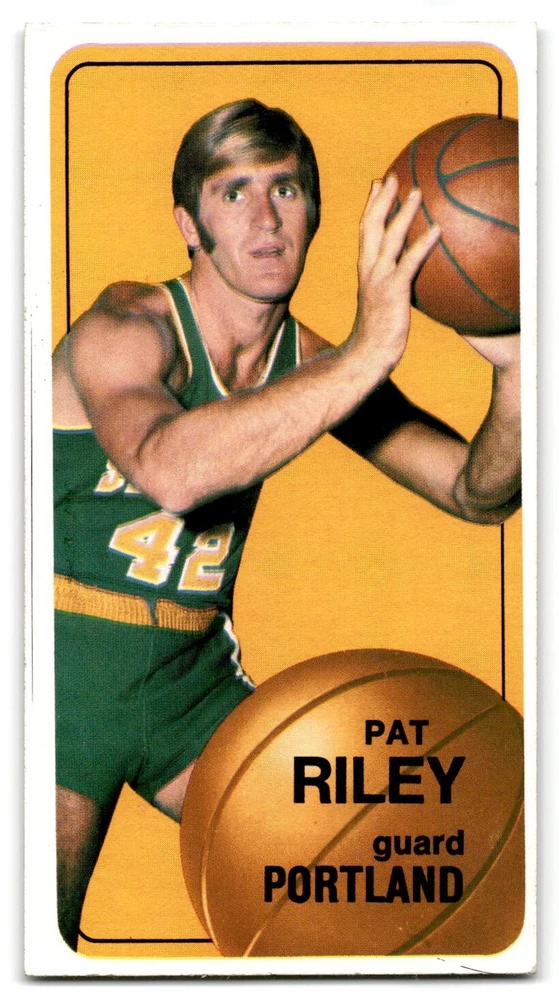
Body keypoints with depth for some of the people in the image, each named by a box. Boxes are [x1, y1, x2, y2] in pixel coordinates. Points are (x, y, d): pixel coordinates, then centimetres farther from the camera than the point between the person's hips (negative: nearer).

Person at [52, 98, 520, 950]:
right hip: (68, 660, -5)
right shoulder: (124, 328, -18)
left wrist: (515, 370, -24)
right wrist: (368, 354, -44)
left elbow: (477, 493, -3)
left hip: (192, 673, 6)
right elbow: (167, 469, -41)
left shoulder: (318, 366, 0)